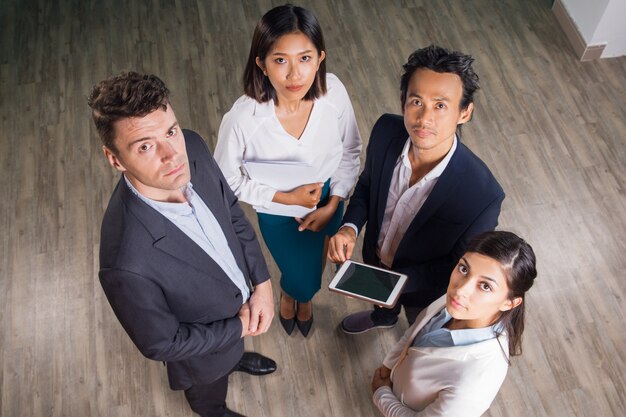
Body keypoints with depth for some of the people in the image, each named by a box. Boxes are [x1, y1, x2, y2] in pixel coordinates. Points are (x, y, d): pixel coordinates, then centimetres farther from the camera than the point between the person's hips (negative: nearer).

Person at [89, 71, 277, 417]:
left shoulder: (193, 149, -28)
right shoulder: (127, 263, -45)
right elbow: (161, 344, -27)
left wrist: (262, 283, -13)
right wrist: (239, 328, -16)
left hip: (240, 296, 4)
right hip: (203, 347, -4)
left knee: (230, 351, 39)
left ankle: (235, 358, 74)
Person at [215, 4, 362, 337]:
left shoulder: (334, 92, -27)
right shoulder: (242, 119, -35)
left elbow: (350, 150, -9)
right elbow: (227, 179, -18)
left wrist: (332, 205, -11)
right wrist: (286, 198, -22)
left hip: (327, 199, 3)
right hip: (278, 211, -3)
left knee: (316, 268, 29)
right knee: (302, 281, 18)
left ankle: (304, 297, 68)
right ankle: (290, 293, 60)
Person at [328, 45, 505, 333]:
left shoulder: (483, 196, -41)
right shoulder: (386, 131, -29)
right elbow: (367, 184, -8)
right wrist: (350, 227, -25)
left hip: (425, 286, -3)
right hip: (376, 256, 4)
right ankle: (383, 318, 74)